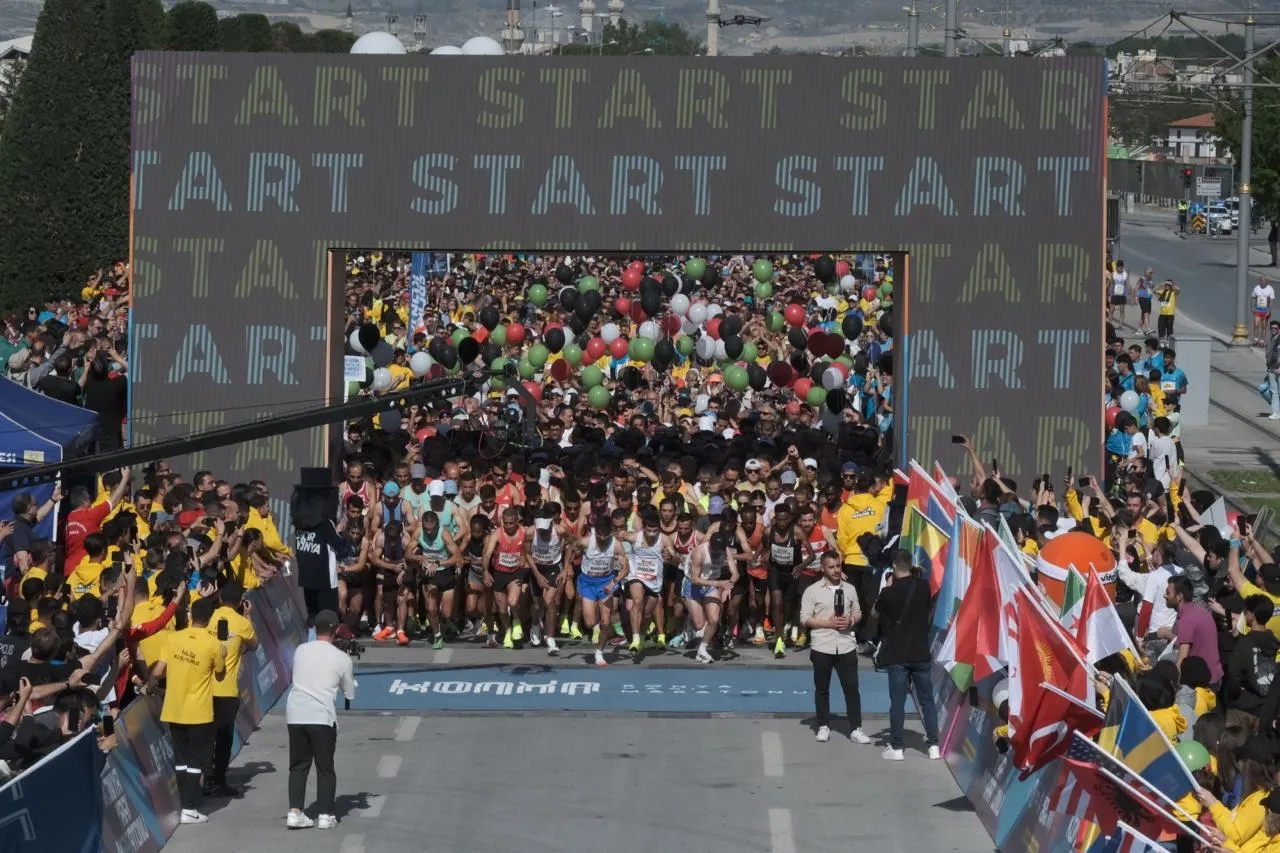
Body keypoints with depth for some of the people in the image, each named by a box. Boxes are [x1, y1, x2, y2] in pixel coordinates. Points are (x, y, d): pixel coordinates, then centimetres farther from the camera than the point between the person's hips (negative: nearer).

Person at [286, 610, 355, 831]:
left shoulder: (300, 651, 7)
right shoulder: (342, 659, -1)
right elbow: (349, 694, 9)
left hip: (295, 715, 3)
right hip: (322, 717, -3)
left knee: (298, 766, 11)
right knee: (325, 768, 8)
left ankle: (294, 813, 3)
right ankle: (325, 815, 7)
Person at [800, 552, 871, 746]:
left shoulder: (849, 589, 9)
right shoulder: (813, 591, -2)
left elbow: (858, 613, 16)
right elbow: (805, 618, -5)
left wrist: (851, 620, -7)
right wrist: (829, 623, -15)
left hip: (846, 646, 2)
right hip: (822, 647, -2)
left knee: (852, 687, -2)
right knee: (822, 688, 6)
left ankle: (855, 729, 1)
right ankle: (824, 727, 17)